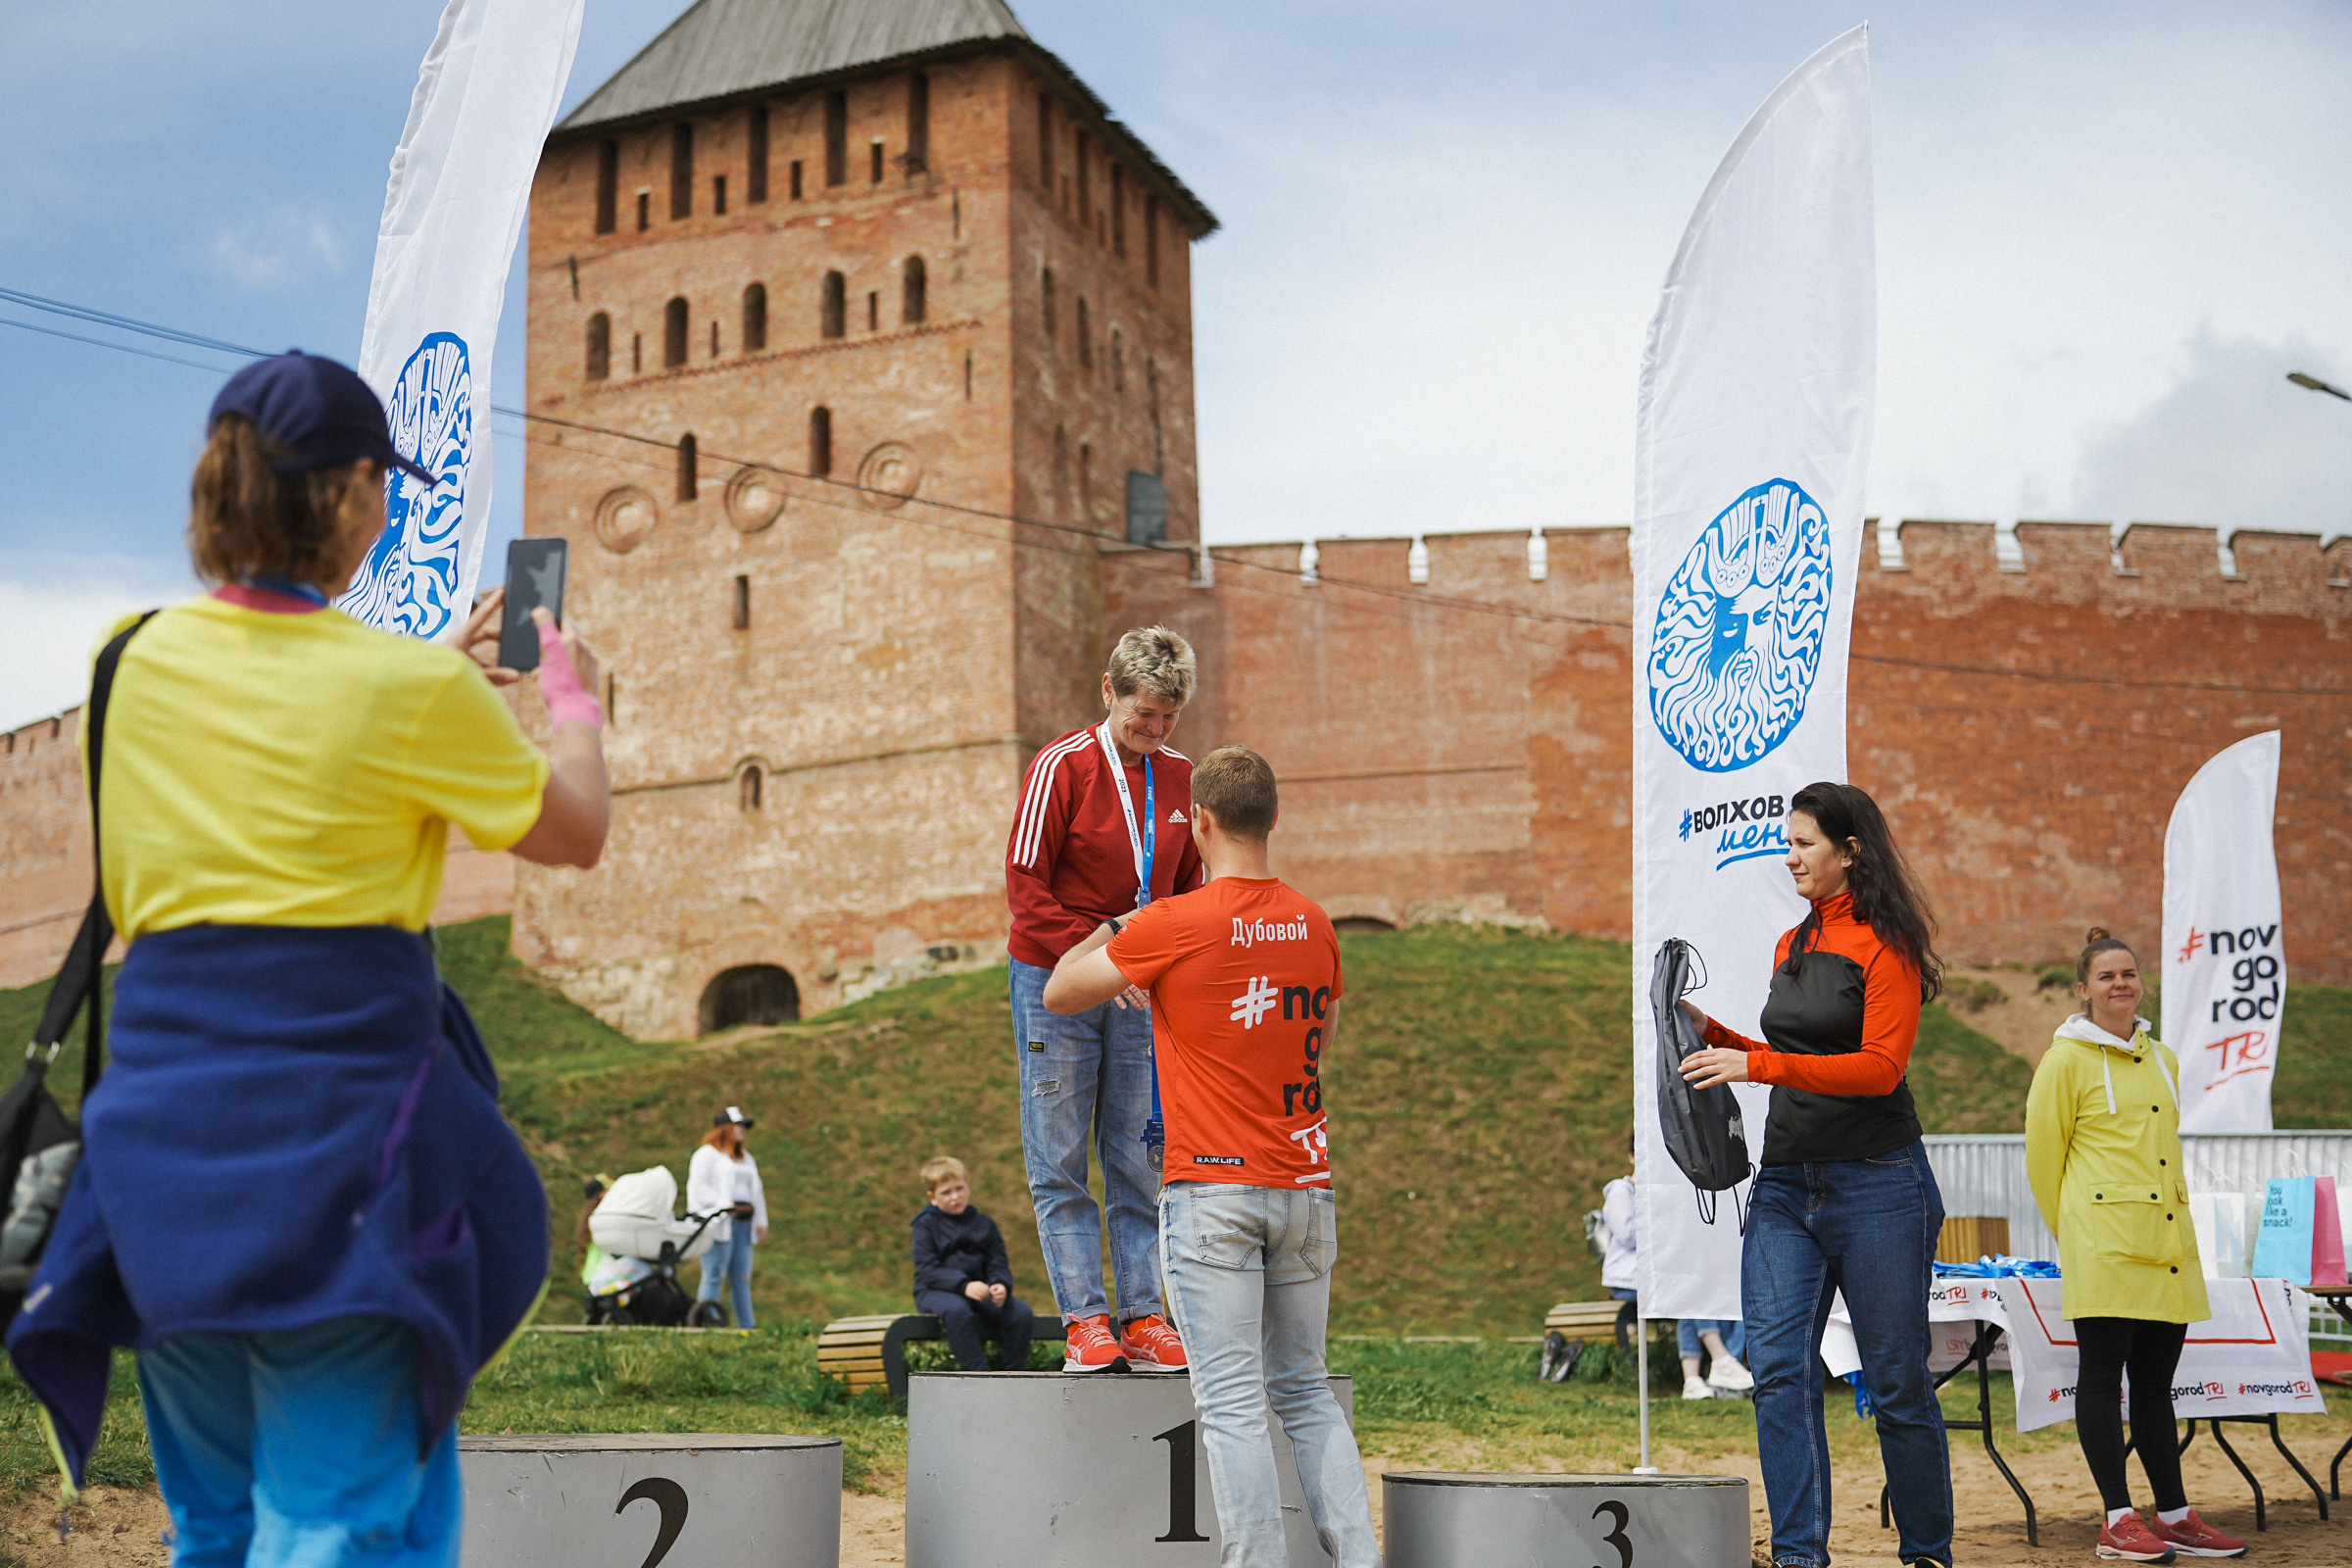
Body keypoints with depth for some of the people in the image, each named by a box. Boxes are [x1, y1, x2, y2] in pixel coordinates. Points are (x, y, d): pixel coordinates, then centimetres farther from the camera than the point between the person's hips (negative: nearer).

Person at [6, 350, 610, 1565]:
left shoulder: (146, 659, 6)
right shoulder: (406, 689, -9)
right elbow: (577, 834, 6)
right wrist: (571, 698, 24)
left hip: (164, 1106, 6)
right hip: (338, 1106, -6)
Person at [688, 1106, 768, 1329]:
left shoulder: (746, 1158, 27)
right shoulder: (707, 1154, 2)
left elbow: (756, 1191, 28)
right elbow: (698, 1186, -9)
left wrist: (761, 1220, 17)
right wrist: (723, 1205, -19)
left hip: (744, 1223, 7)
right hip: (720, 1224, -7)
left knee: (742, 1278, 4)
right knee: (714, 1275, -11)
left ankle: (747, 1326, 3)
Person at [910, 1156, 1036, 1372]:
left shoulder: (985, 1225, 15)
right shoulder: (926, 1225, 2)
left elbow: (998, 1265, 7)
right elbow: (928, 1271, -10)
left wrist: (1000, 1286, -19)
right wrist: (964, 1286, -26)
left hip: (978, 1290, 4)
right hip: (935, 1293, -4)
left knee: (1022, 1312, -21)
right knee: (956, 1309, -39)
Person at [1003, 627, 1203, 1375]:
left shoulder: (1179, 777, 6)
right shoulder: (1063, 766, -8)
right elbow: (1025, 884, -10)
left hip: (1141, 989, 4)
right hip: (1055, 980, -4)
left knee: (1139, 1159, 4)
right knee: (1059, 1163, -2)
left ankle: (1142, 1318, 7)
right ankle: (1084, 1320, 0)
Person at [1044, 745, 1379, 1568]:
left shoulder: (1169, 925, -9)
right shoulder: (1314, 924, 6)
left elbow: (1060, 992, 5)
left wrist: (1112, 926, 24)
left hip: (1213, 1191, -5)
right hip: (1305, 1186, 5)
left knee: (1233, 1404, -3)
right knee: (1307, 1391, 15)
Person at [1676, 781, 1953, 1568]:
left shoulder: (1885, 943, -7)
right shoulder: (1791, 944, 15)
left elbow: (1879, 1066, -16)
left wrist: (1757, 1064, -23)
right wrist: (1715, 1035, 10)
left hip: (1875, 1183, -6)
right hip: (1786, 1184, 6)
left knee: (1897, 1380, 4)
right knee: (1779, 1367, -7)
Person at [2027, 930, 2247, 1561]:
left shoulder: (2162, 1060, 17)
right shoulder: (2068, 1059, -1)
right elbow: (2042, 1154, 1)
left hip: (2169, 1242, 6)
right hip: (2105, 1244, -6)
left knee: (2154, 1379, 9)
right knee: (2103, 1375, -3)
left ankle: (2174, 1518, 13)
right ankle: (2118, 1521, 0)